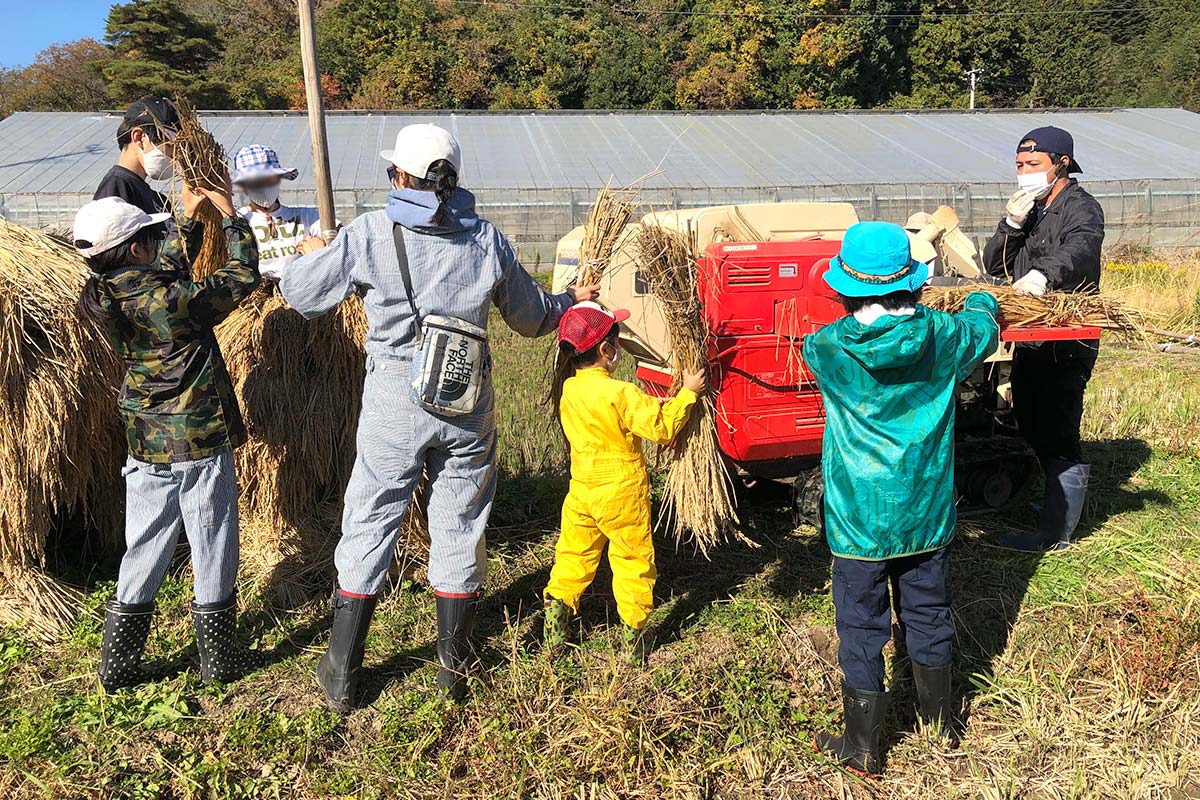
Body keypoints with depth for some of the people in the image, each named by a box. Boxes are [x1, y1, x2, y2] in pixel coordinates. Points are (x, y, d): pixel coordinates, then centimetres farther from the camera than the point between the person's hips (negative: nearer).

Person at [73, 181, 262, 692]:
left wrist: (190, 222, 21)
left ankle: (117, 666, 26)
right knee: (212, 547, 8)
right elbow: (243, 276, -9)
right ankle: (218, 660, 21)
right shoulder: (173, 301, -20)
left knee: (144, 549, 17)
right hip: (201, 443, -6)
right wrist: (228, 217, 2)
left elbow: (159, 277, 17)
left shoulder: (100, 300, -1)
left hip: (145, 447, 6)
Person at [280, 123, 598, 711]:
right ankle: (454, 668, 26)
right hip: (469, 408, 2)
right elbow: (532, 318, 11)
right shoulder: (487, 239, 1)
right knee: (460, 529, 14)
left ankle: (341, 676, 20)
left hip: (394, 406, -2)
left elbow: (298, 295, 3)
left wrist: (314, 256, 26)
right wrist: (574, 299, 32)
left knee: (368, 527, 10)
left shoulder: (368, 234, -7)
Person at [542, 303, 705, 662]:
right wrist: (688, 393, -9)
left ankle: (557, 610, 20)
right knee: (633, 559, 10)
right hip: (622, 495, -5)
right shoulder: (622, 394, -23)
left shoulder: (567, 390, -3)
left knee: (574, 554, 20)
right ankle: (633, 635, 18)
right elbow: (662, 429, -18)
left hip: (581, 490, 5)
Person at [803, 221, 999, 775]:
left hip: (859, 522, -3)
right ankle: (939, 719, 43)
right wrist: (981, 303, 37)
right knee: (928, 616, 21)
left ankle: (862, 747, 24)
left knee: (861, 630, 10)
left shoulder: (826, 349, -16)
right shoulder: (943, 336, -11)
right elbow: (985, 327, 13)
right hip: (927, 515, 3)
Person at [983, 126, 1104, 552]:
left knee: (1058, 436, -6)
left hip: (1066, 343, -9)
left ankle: (1056, 533, 2)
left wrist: (1043, 274, -51)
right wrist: (1012, 224, -7)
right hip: (1031, 340, 9)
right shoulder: (1031, 210, 18)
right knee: (1033, 427, 18)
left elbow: (1080, 250, -32)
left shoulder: (1081, 208, -8)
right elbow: (993, 265, 10)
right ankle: (1059, 503, 36)